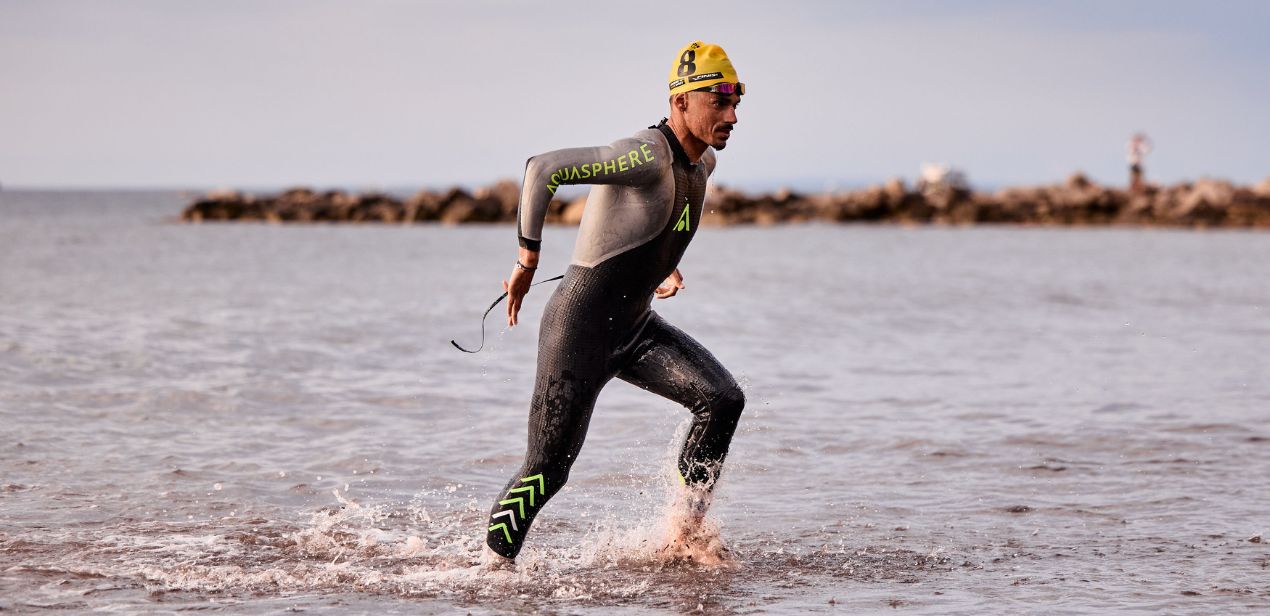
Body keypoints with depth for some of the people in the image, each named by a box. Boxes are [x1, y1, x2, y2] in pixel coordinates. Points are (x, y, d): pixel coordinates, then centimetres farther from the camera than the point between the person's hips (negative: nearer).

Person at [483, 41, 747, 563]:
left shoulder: (702, 163, 5)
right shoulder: (646, 156, -24)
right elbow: (543, 169, -33)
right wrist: (528, 259, -26)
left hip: (637, 326, 8)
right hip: (582, 328, -8)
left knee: (722, 398, -11)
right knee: (547, 469, -4)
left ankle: (686, 530, 0)